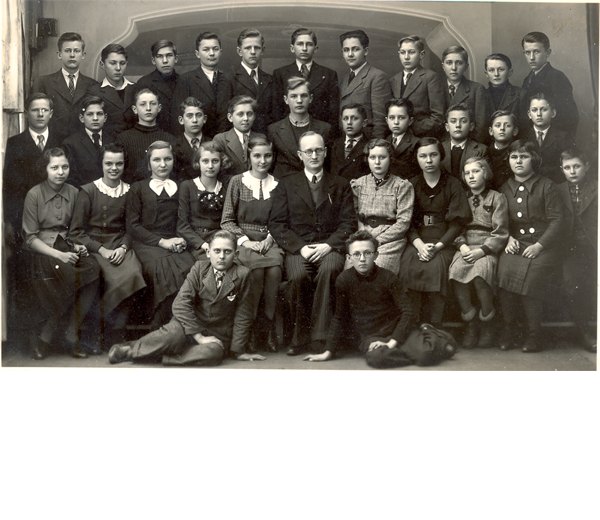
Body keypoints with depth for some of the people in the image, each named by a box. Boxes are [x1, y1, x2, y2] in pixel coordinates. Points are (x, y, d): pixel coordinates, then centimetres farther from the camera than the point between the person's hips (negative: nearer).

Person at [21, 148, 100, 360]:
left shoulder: (73, 193, 10)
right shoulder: (34, 195, -2)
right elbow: (30, 238, -5)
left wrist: (78, 246, -3)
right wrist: (58, 255, -18)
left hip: (67, 247, 4)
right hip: (41, 251, -4)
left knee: (93, 268, -29)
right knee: (67, 274, -35)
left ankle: (72, 334, -21)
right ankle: (47, 336, -19)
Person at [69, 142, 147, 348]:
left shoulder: (130, 191, 11)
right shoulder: (88, 191, 1)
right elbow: (75, 232, -1)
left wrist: (123, 248, -6)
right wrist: (101, 250, -12)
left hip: (120, 246, 3)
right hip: (94, 247, -3)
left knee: (134, 273, -29)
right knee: (120, 279, -30)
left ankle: (114, 337, -14)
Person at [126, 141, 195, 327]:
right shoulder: (138, 189, 14)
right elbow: (132, 226, 4)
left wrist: (182, 240, -5)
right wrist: (162, 241, -9)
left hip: (174, 244, 2)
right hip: (146, 244, -2)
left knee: (190, 267, -33)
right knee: (165, 268, -36)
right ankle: (160, 327, -23)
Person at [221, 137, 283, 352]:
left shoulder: (277, 185, 12)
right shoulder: (237, 182, 8)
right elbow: (227, 221, 6)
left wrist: (270, 237, -5)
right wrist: (245, 240, -8)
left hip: (269, 241, 2)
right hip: (243, 240, -1)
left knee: (275, 267, -32)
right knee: (257, 266, -33)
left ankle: (267, 324, -18)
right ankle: (251, 325, -21)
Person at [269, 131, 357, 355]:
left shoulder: (340, 185, 17)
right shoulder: (286, 184, 16)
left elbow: (349, 223, 8)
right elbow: (277, 224, 6)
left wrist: (328, 245, -10)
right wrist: (300, 247, -9)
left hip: (329, 248, 0)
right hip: (297, 248, 0)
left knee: (329, 269, -35)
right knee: (298, 276, -33)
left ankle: (320, 337, -31)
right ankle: (300, 338, -18)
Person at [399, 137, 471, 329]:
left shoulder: (453, 184, 8)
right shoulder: (412, 185, 13)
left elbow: (457, 222, 1)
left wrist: (438, 246, -14)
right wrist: (420, 245, -12)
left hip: (444, 242, -2)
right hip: (416, 241, 2)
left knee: (435, 266, -32)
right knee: (409, 267, -29)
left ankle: (433, 329, -25)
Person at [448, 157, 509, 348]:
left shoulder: (497, 198, 8)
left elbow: (500, 234, 0)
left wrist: (481, 251, -13)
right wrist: (462, 246, -6)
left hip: (488, 248, -3)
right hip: (466, 248, 3)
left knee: (480, 271, -35)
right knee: (456, 270, -31)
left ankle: (487, 325, -16)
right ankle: (470, 323, -17)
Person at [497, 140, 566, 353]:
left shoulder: (546, 186, 3)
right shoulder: (505, 188, 16)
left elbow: (557, 220, -3)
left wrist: (539, 245, -12)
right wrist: (509, 238, 1)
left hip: (543, 245, -3)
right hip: (515, 245, 3)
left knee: (530, 274, -29)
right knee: (505, 269, -26)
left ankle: (534, 335, -13)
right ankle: (510, 332, -12)